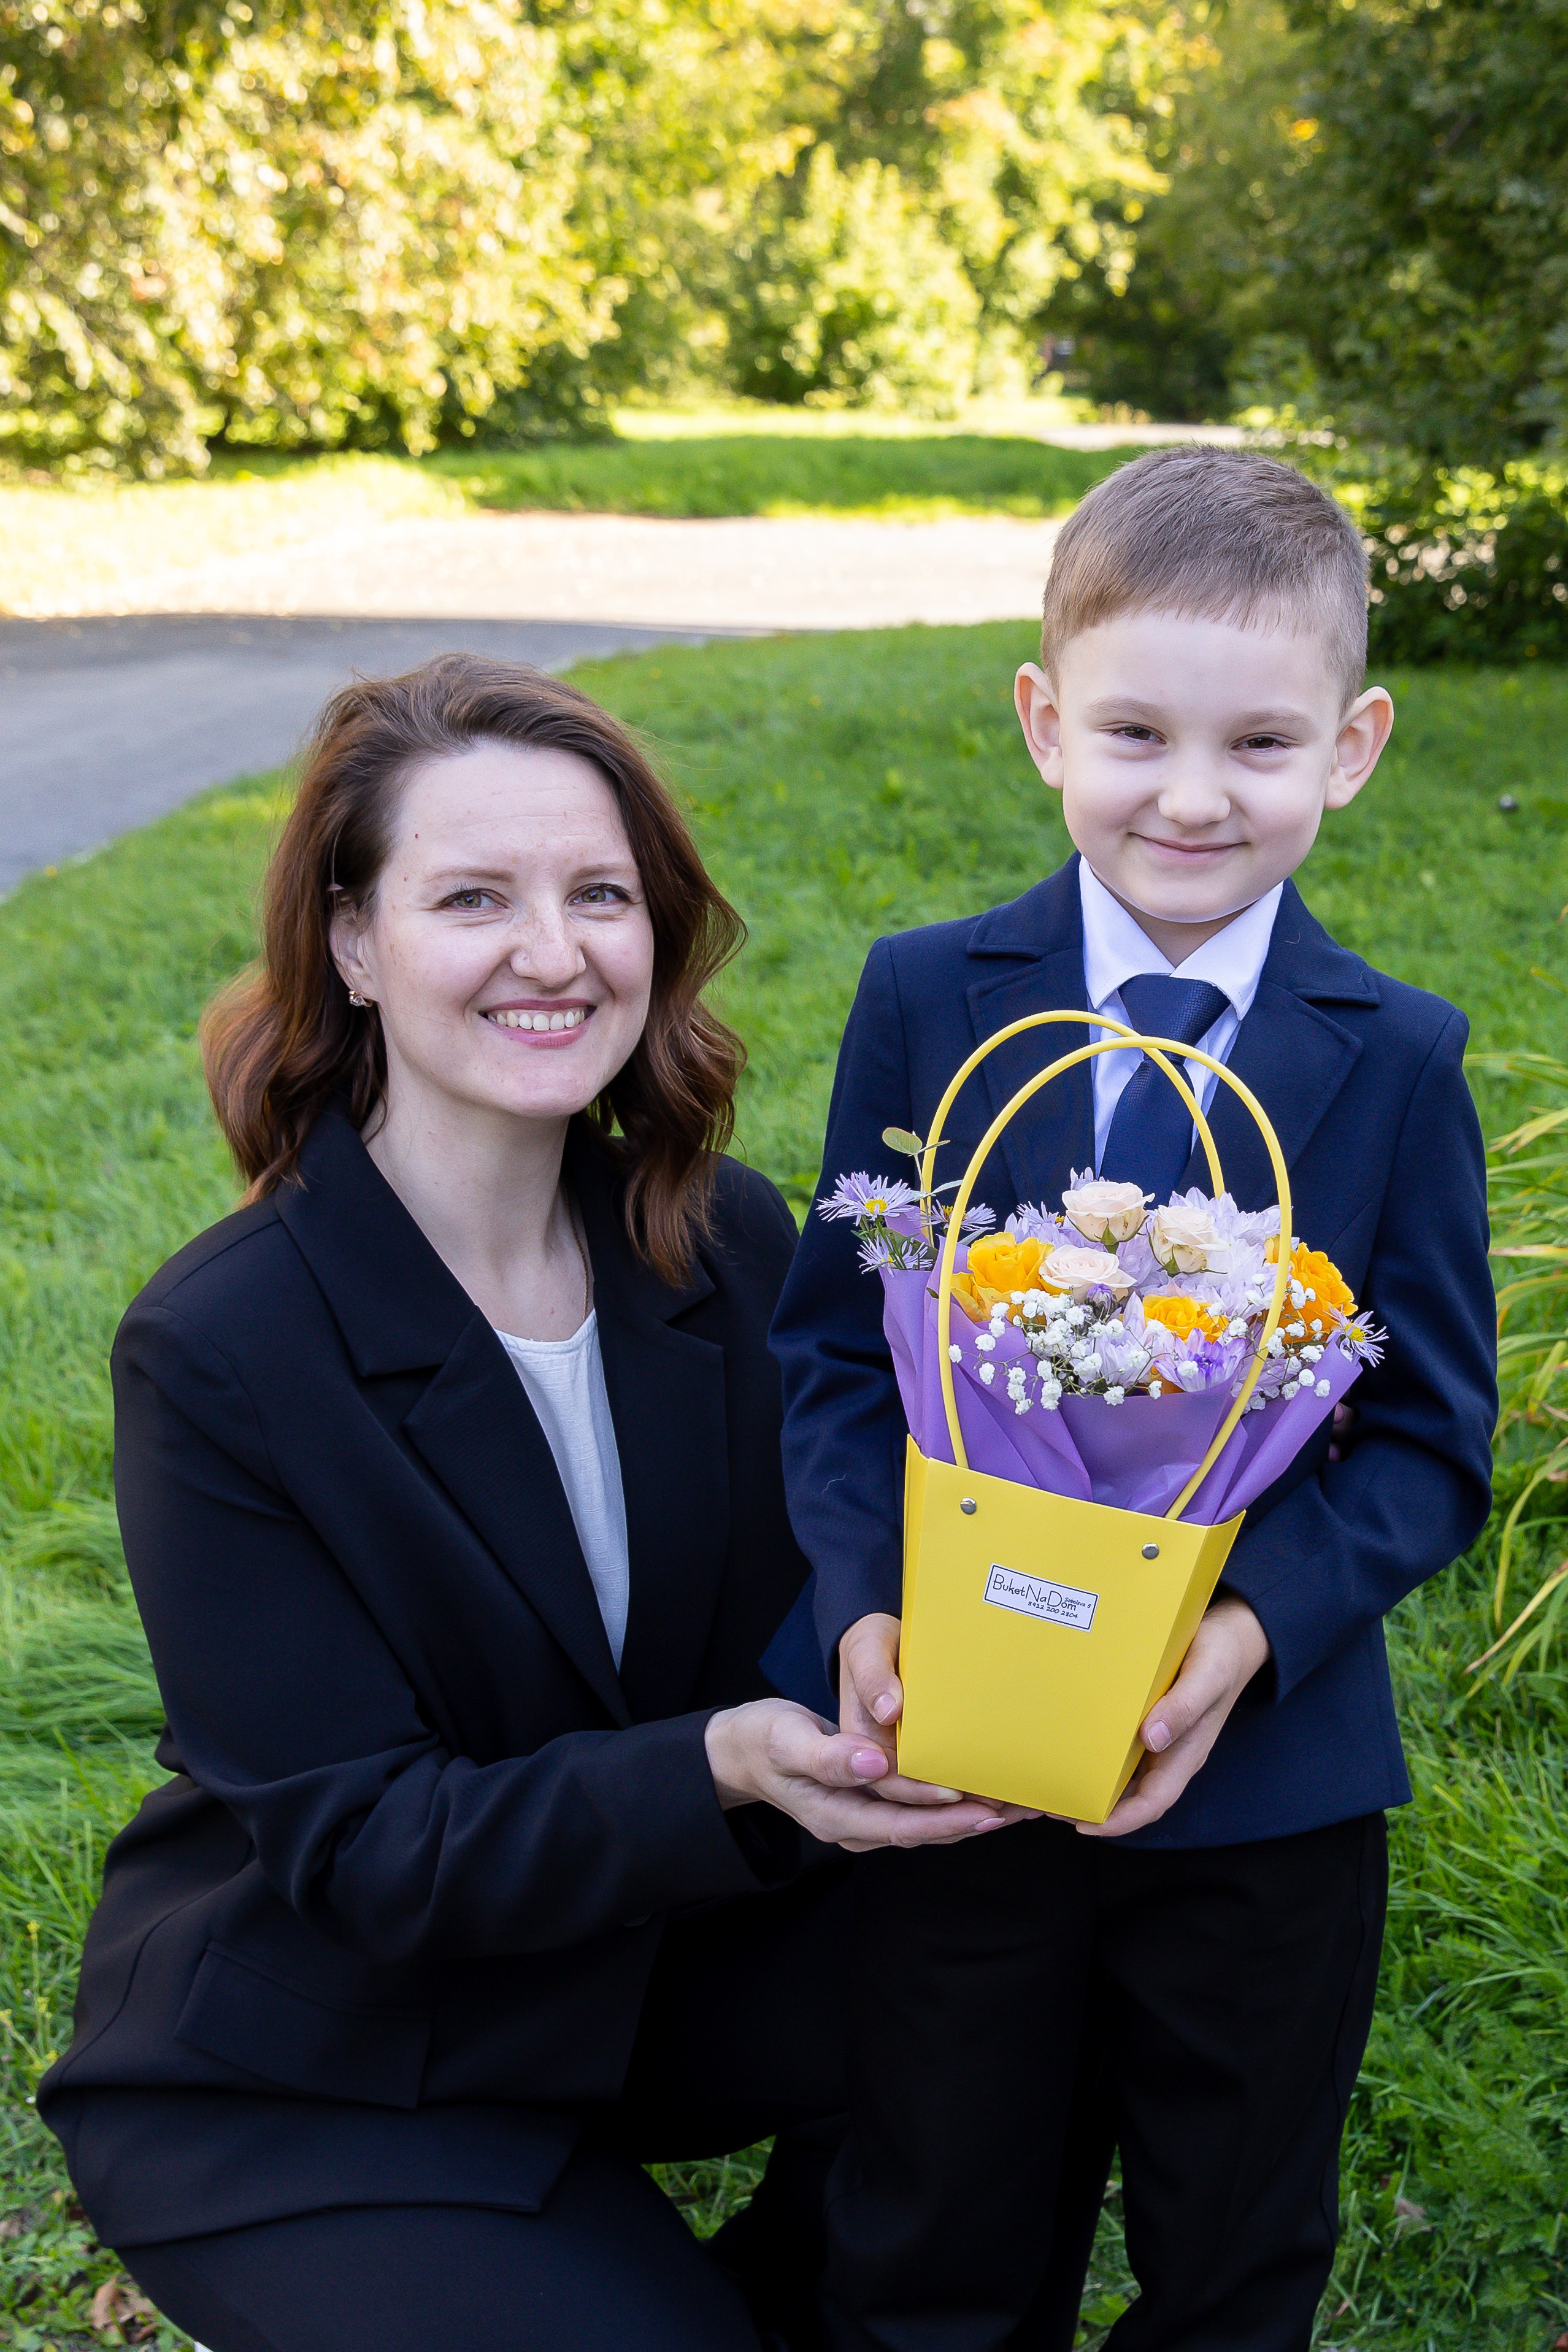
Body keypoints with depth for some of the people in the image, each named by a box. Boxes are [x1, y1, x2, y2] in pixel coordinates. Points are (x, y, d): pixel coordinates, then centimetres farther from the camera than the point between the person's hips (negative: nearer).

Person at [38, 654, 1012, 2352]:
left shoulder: (733, 1241, -8)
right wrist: (719, 1772, -37)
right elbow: (352, 1841, -21)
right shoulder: (216, 1350, -23)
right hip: (309, 2082, -4)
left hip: (645, 1956, 5)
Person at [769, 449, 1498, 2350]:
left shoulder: (1400, 1062, -6)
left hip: (1270, 1785, 0)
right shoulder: (926, 1000, -5)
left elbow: (1430, 1439, -4)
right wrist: (868, 1604, -16)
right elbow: (834, 1347, -1)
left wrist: (1262, 1623, -21)